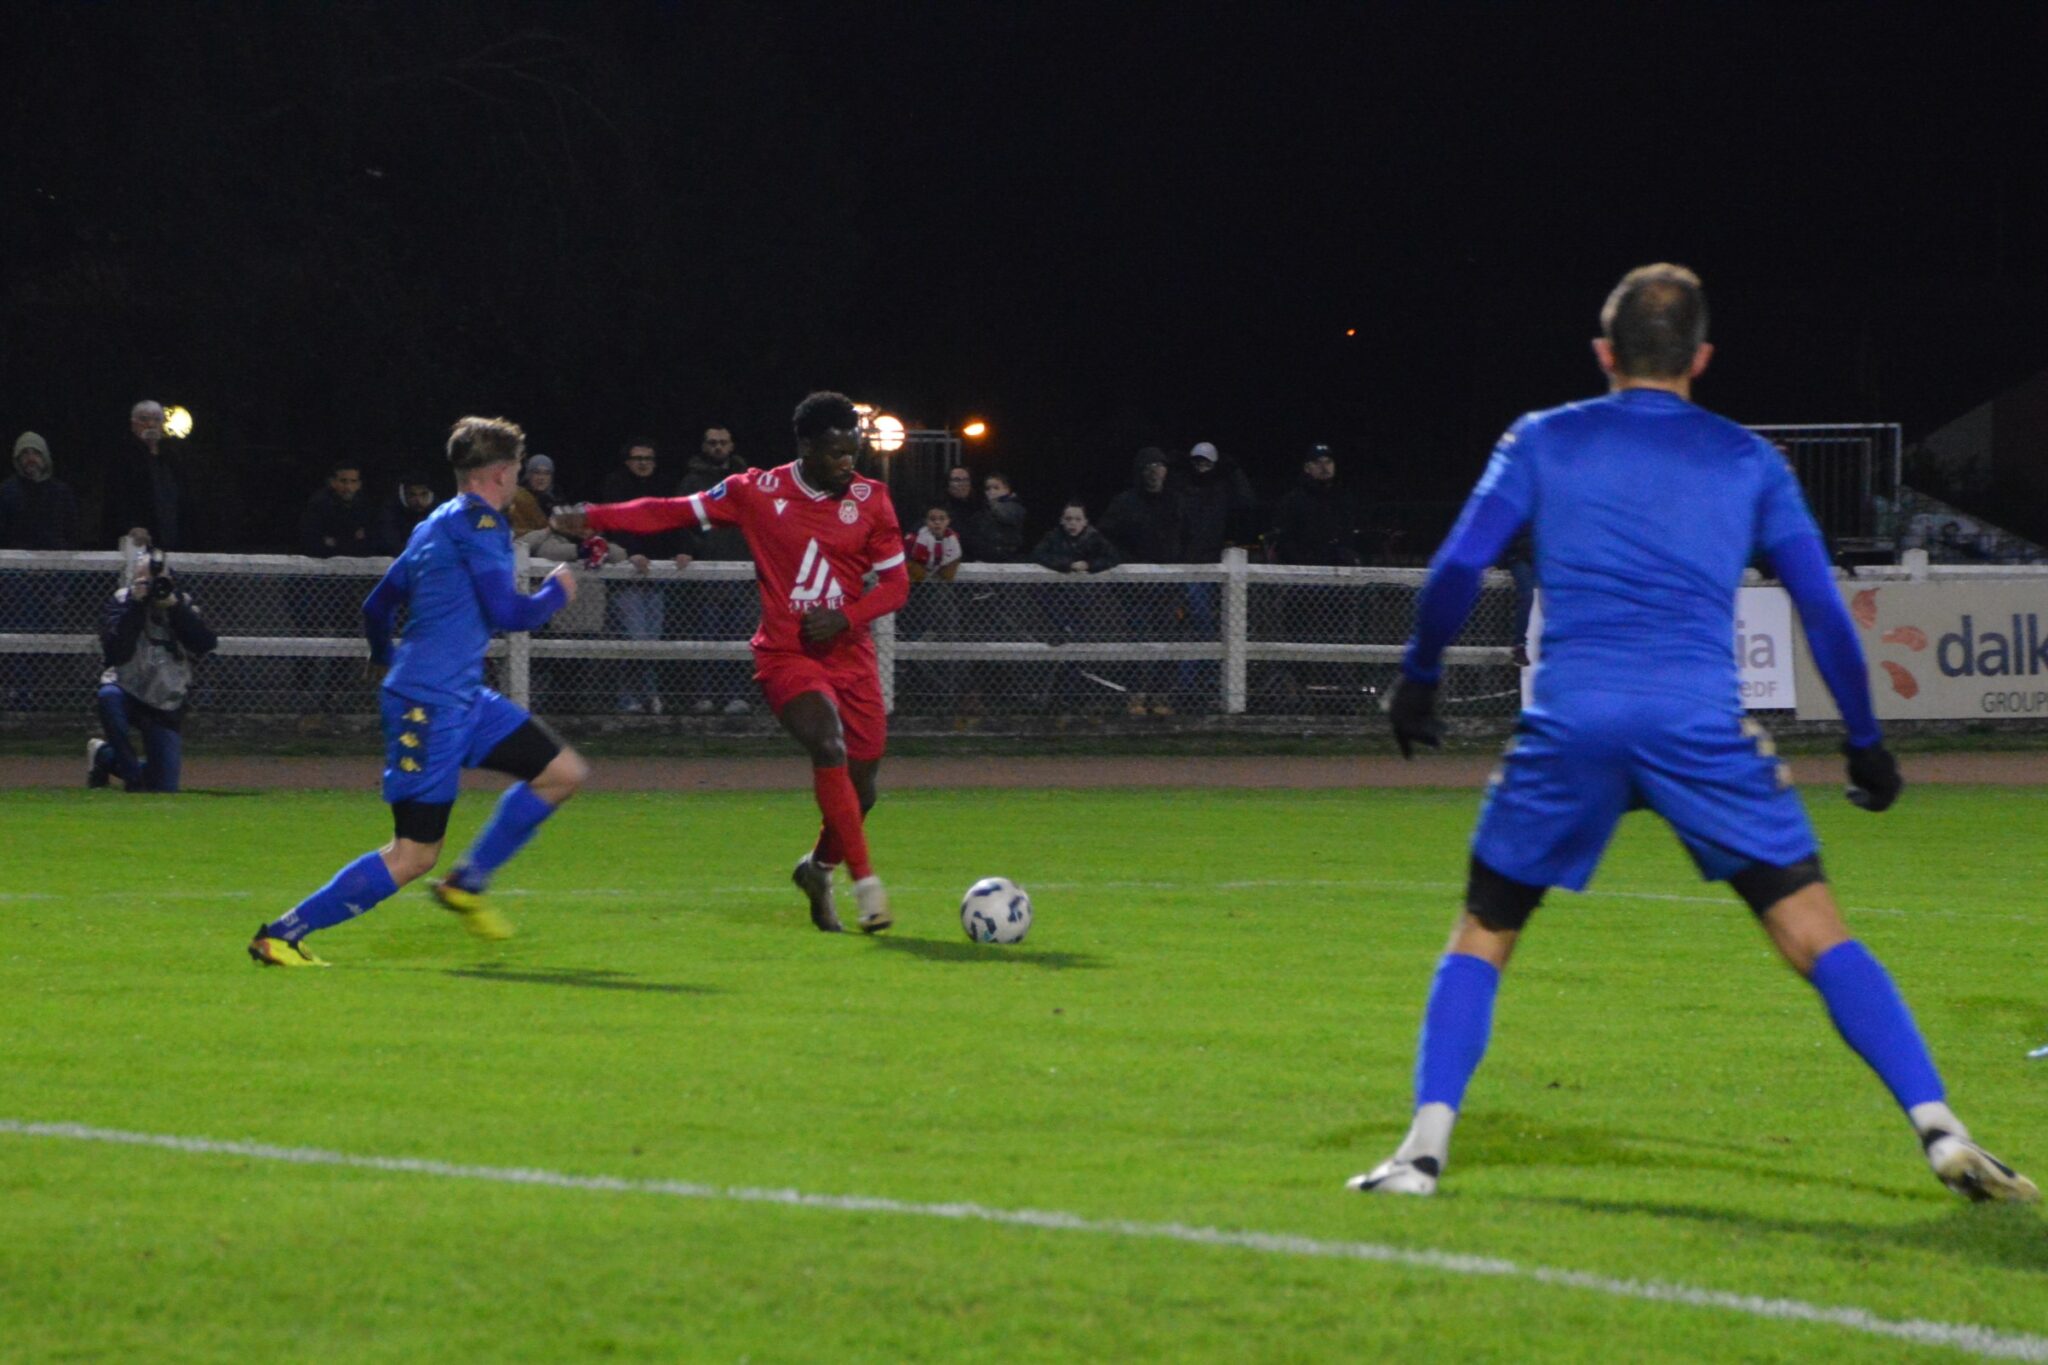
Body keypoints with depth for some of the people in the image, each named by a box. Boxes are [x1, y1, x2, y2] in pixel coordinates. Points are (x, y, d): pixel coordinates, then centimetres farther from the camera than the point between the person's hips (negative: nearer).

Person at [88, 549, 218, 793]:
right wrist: (135, 605, -21)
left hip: (167, 708, 2)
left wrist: (174, 606, -18)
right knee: (109, 696, -40)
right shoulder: (121, 606, -5)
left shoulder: (181, 606, 2)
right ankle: (134, 777, -22)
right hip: (128, 695, -2)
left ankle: (104, 755, 25)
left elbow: (207, 644, -13)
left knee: (164, 788, -4)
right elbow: (116, 653, -20)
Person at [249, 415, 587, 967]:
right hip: (431, 704, -10)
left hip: (464, 698, 10)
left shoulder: (435, 525, 16)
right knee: (413, 856, -10)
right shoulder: (477, 522, -11)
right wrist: (557, 592, 3)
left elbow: (376, 605, 23)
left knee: (564, 772, 11)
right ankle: (282, 933, -6)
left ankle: (467, 884, 18)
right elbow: (506, 613, -16)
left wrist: (384, 656, 43)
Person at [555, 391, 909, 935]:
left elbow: (895, 583, 5)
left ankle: (818, 869, 36)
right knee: (830, 748, -28)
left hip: (850, 656, 4)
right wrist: (592, 518, -7)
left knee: (859, 788, 5)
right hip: (787, 657, -4)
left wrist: (846, 617, -13)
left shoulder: (870, 499, 1)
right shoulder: (758, 492, -5)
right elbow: (674, 512, 1)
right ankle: (865, 884, -25)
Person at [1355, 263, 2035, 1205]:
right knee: (1815, 933, 0)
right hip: (1701, 724, 0)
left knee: (1482, 937, 15)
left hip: (1569, 722, 0)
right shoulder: (1747, 461, 16)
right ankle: (1940, 1131, -10)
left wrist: (1417, 680, 20)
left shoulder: (1544, 441, 14)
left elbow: (1457, 569, 7)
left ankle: (1425, 1146, 3)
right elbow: (1822, 605, 14)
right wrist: (1864, 742, 21)